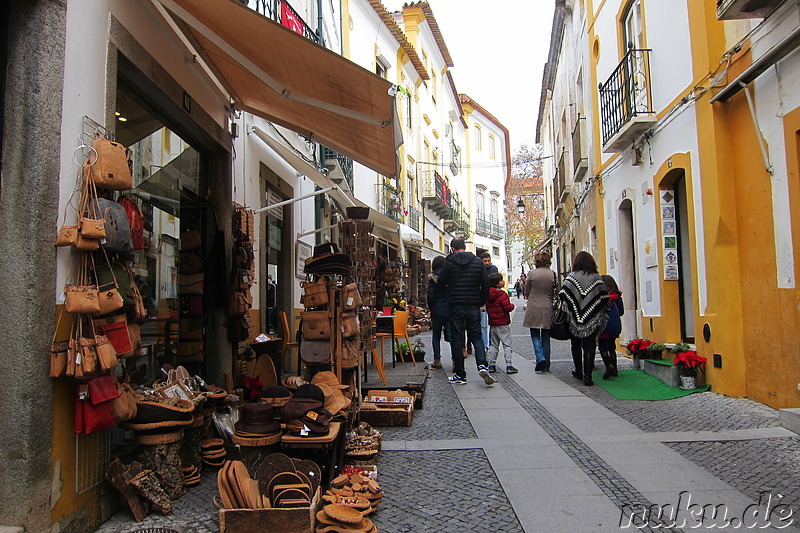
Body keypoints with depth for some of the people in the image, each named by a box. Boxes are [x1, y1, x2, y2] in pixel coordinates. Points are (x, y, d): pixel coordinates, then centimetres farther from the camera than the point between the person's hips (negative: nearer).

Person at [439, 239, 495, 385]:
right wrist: (482, 302, 12)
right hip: (473, 306, 2)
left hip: (455, 306, -2)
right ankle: (482, 365, -10)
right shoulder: (478, 262, 3)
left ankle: (460, 374, 7)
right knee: (476, 336, 12)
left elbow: (442, 282, 0)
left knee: (457, 339, 5)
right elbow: (486, 284, 3)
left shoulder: (449, 262, -5)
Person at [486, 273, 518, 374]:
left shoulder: (488, 295, 7)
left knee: (493, 345, 14)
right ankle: (509, 366, -4)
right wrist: (512, 305, 1)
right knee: (507, 344, -1)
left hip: (492, 323, 7)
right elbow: (508, 308, -18)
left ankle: (491, 365, 14)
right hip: (503, 324, -7)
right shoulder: (502, 294, -15)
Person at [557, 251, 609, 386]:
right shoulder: (596, 278, -3)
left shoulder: (571, 277, -6)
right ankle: (587, 376, -4)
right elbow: (605, 298, -3)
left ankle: (579, 371, 29)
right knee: (589, 347, 2)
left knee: (576, 346, 17)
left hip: (575, 319, 0)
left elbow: (562, 295, -12)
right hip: (592, 319, 0)